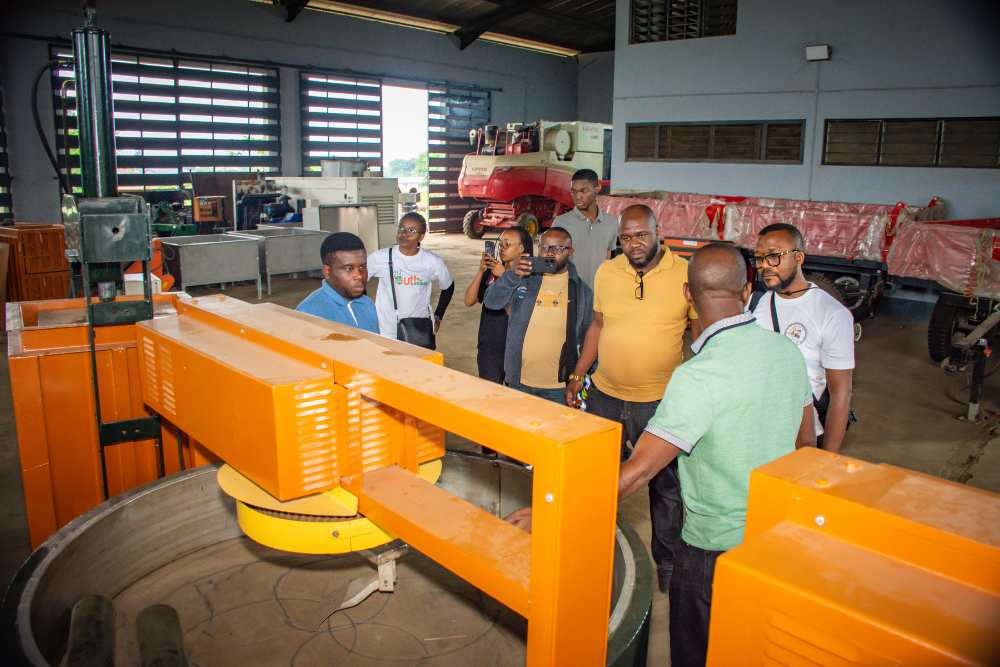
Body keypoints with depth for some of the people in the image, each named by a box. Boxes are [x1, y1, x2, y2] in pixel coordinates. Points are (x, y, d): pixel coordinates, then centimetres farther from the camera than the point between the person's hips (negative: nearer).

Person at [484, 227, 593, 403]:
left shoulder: (581, 289, -1)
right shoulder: (523, 278, 0)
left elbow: (589, 336, 5)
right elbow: (491, 302, -9)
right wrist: (511, 275, -25)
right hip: (519, 382, 1)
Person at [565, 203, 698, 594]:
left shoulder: (686, 275, -11)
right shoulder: (606, 272, 0)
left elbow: (701, 333, -4)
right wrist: (577, 376, 9)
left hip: (661, 400, -3)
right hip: (605, 394, 4)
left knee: (665, 485, 13)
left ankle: (667, 561, 34)